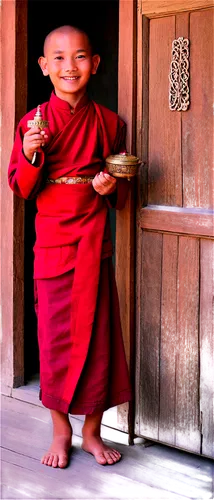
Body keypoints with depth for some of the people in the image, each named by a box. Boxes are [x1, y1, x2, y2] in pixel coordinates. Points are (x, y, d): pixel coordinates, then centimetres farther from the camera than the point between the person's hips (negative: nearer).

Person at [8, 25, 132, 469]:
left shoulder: (109, 122, 4)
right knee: (56, 334, 4)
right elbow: (22, 188, -2)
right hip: (53, 239, -1)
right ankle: (61, 432, 22)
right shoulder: (34, 122, -1)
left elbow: (123, 190, 13)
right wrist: (31, 157, -20)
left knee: (97, 332, 5)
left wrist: (112, 187, -9)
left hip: (95, 237, 1)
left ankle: (92, 431, 21)